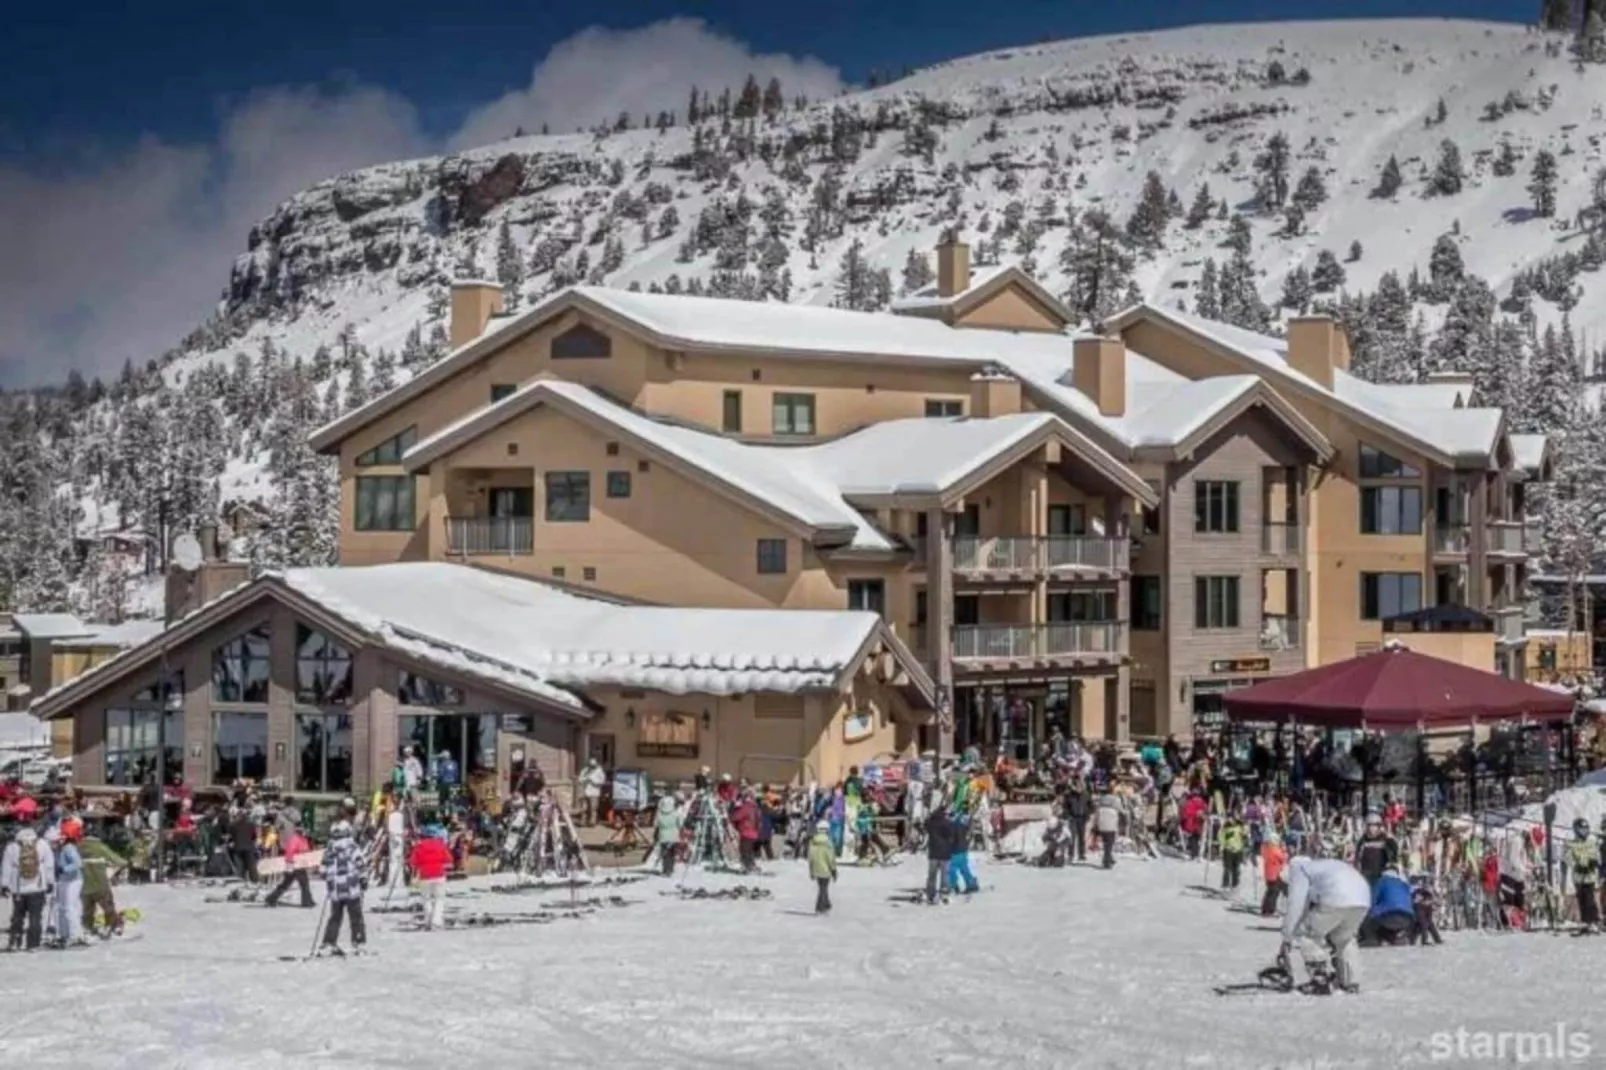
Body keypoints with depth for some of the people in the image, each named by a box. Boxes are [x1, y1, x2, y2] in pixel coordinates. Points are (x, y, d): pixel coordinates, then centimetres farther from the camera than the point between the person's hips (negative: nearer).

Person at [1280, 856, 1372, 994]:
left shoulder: (1299, 868, 21)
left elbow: (1295, 905, 11)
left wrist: (1287, 940, 13)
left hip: (1335, 901, -7)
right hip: (1363, 903, 7)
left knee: (1304, 933, 12)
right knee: (1343, 939, 31)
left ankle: (1321, 979, 3)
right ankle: (1350, 981, 26)